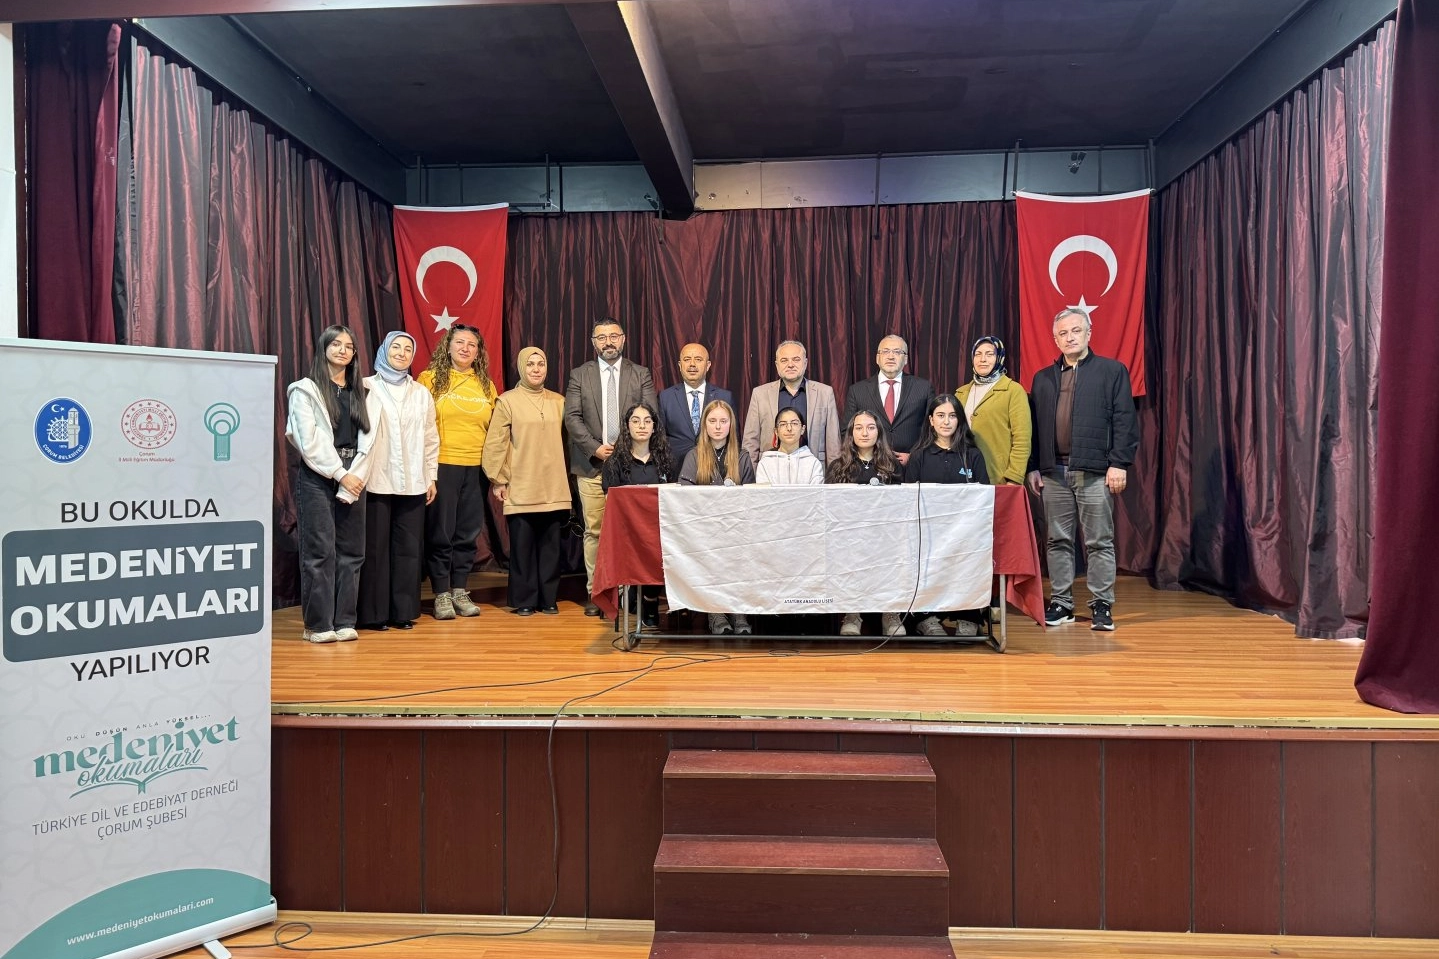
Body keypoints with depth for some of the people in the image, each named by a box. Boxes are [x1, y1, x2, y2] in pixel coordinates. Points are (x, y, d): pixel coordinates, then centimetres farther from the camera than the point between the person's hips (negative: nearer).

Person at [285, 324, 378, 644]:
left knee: (351, 550, 4)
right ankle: (318, 624, 2)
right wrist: (339, 474, -12)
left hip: (352, 478, 5)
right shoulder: (306, 390, 2)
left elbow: (367, 439, 6)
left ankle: (344, 621, 10)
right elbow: (309, 442, -8)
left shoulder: (360, 392, 16)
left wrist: (356, 475, -8)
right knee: (320, 550, -5)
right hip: (317, 477, -4)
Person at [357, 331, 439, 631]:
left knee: (409, 547, 4)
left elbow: (430, 438, 15)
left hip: (412, 483, 4)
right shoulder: (367, 388, 2)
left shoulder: (421, 393, 15)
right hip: (376, 481, -3)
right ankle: (374, 613, 7)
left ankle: (403, 611, 13)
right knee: (375, 547, -1)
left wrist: (431, 477, 11)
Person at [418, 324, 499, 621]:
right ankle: (441, 593, 12)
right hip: (441, 465, -3)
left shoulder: (486, 384, 11)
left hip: (476, 468, 3)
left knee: (468, 532, 8)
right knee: (440, 532, 2)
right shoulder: (430, 379, 1)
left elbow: (493, 428, 13)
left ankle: (460, 590, 19)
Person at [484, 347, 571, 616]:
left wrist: (566, 475, 14)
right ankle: (524, 600, 11)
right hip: (520, 490, -3)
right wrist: (498, 480, -4)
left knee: (550, 545, 5)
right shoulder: (507, 401, 0)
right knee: (522, 545, 1)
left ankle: (549, 598, 15)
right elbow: (495, 443, -1)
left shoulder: (559, 402, 10)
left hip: (554, 490, 3)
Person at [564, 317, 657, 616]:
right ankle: (595, 592, 7)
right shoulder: (579, 375, 10)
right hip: (592, 466, 0)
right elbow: (572, 417, 2)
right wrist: (595, 448, -9)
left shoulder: (641, 375, 10)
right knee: (594, 531, 0)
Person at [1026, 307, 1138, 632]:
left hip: (1096, 471, -3)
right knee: (1058, 541, 7)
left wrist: (1119, 463, -9)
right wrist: (1033, 467, 6)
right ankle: (1061, 603, 14)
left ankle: (1102, 606, 8)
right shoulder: (1043, 378, 15)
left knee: (1099, 542, 1)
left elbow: (1124, 421, -1)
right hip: (1054, 472, 4)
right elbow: (1034, 426, 13)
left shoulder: (1113, 371, 5)